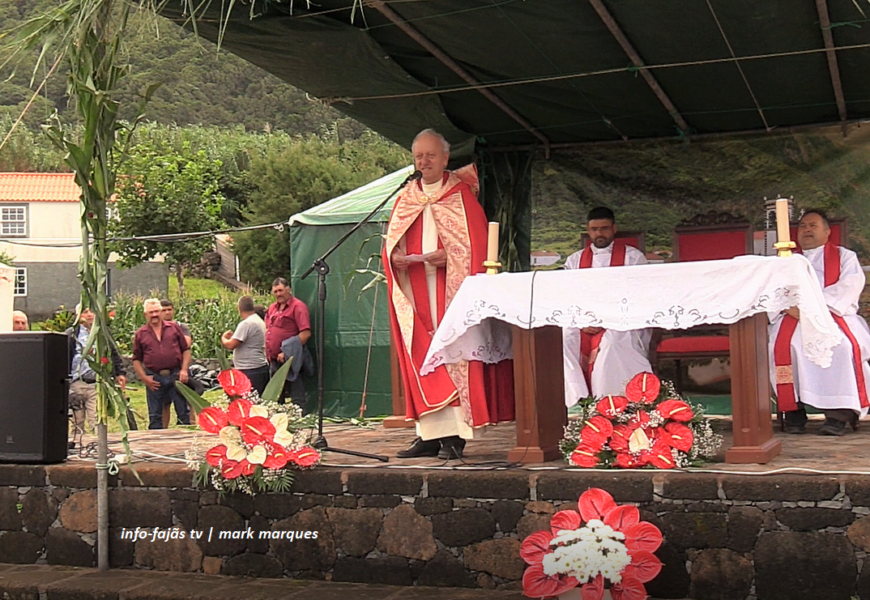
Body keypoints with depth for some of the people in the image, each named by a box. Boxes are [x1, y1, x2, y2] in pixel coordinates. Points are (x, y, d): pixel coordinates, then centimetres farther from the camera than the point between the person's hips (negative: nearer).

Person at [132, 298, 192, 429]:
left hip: (175, 376, 0)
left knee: (183, 412, 4)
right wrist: (144, 378, -4)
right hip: (154, 379, 0)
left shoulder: (174, 327, 6)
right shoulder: (140, 334, 5)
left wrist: (184, 370, -3)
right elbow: (136, 359, 9)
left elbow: (186, 350, 8)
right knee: (155, 416, 8)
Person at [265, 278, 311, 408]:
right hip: (274, 360, 8)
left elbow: (306, 333, -18)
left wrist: (287, 352, -18)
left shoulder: (297, 306, -9)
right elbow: (267, 330, 27)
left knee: (297, 397, -4)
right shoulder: (272, 308, 16)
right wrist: (268, 351, 12)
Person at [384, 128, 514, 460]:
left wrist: (448, 254, -19)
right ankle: (429, 434, 4)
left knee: (452, 352, -9)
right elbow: (390, 246, 14)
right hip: (415, 290, 4)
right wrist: (397, 258, -7)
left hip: (451, 287, -4)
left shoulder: (461, 195, 4)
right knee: (420, 357, 1)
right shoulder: (405, 199, 16)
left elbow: (477, 243, -4)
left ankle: (454, 434, -8)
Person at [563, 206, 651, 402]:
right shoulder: (575, 260, 17)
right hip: (583, 324, 3)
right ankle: (576, 402, -25)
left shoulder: (633, 257, 9)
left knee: (611, 341, -35)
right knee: (563, 336, -27)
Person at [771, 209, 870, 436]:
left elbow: (851, 285, -2)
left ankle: (839, 413, -34)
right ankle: (793, 408, -28)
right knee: (782, 344, -32)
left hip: (835, 315, -2)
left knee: (842, 344, -35)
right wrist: (789, 307, -15)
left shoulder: (845, 257, 17)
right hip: (794, 318, 2)